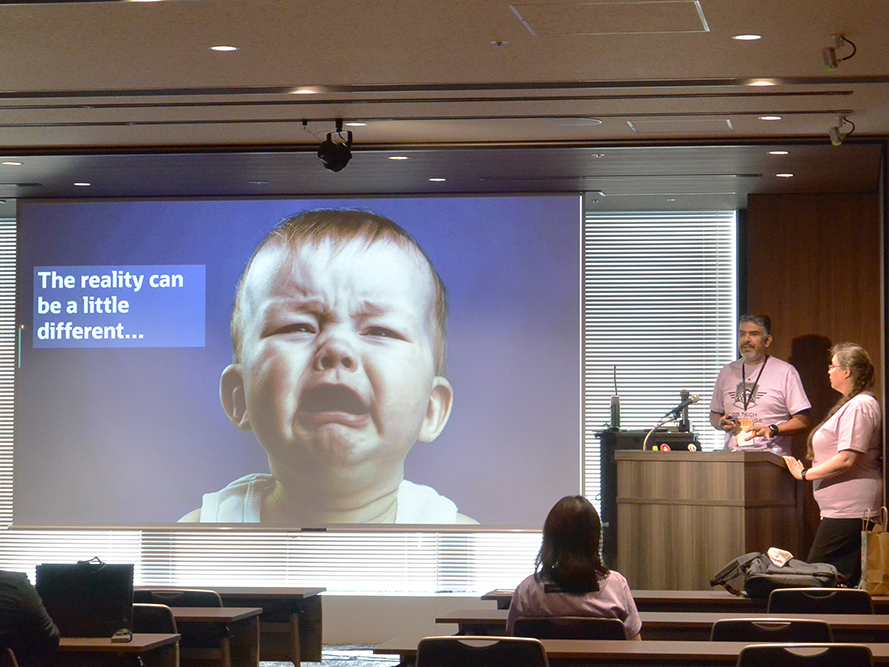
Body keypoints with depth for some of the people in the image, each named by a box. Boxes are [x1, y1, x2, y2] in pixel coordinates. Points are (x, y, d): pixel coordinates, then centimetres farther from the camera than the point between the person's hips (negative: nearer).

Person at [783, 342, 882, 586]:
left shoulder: (859, 406, -14)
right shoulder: (852, 404, 21)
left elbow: (847, 459, -22)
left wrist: (806, 474, -14)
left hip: (848, 512, -11)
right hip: (843, 509, 11)